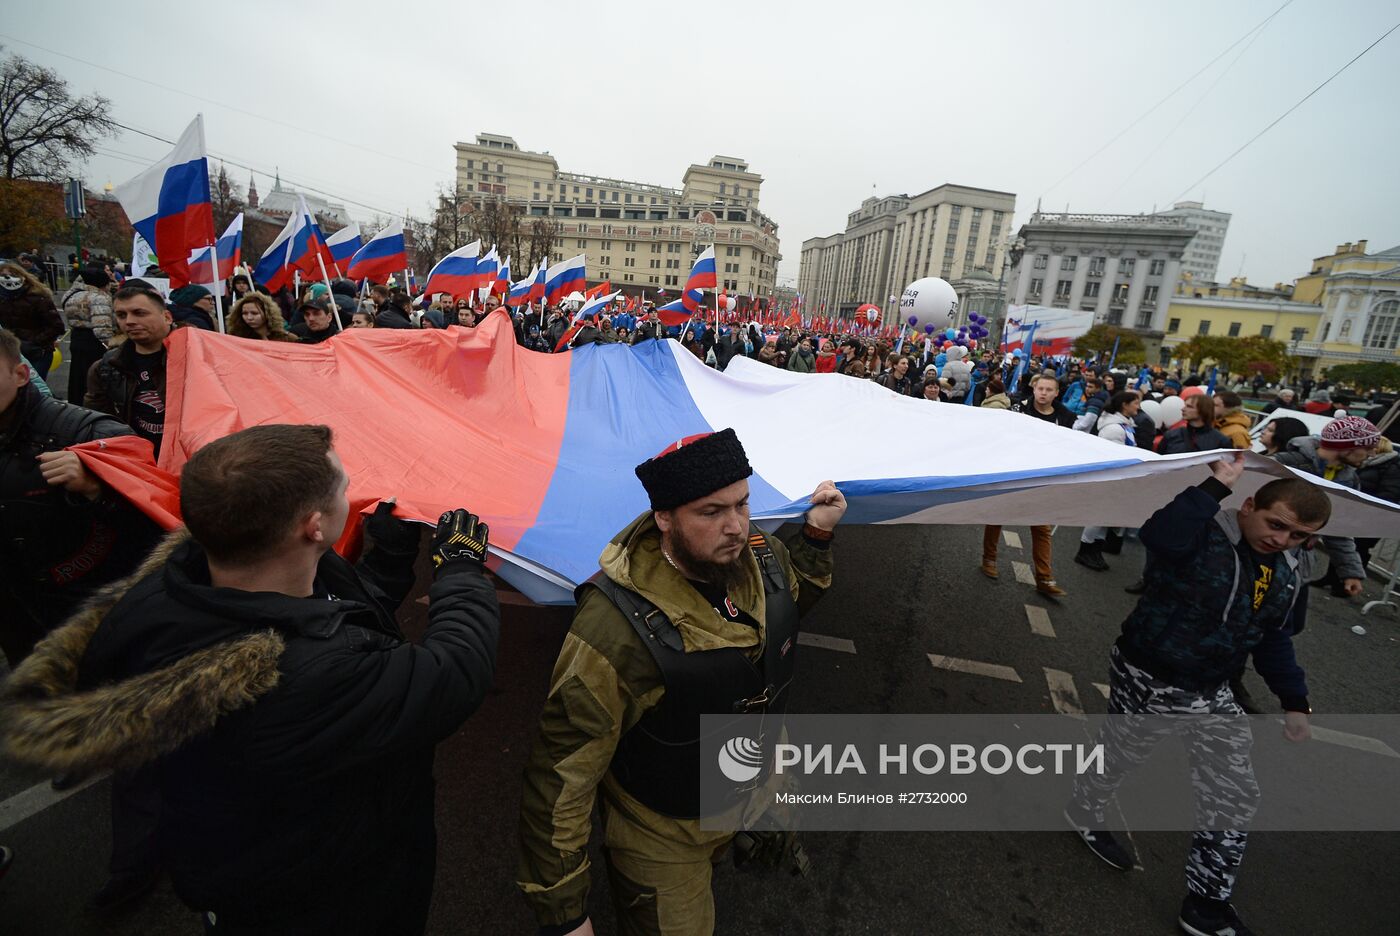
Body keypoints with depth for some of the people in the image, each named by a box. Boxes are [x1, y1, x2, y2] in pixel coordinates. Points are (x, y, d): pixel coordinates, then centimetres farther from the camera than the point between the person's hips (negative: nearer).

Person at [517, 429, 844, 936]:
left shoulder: (761, 553, -18)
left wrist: (816, 533, -7)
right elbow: (562, 775, -28)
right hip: (663, 834, -6)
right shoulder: (617, 627, -38)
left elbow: (792, 596, 9)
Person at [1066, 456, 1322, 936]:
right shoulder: (1202, 535, -20)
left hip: (1213, 694, 7)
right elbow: (1159, 534, -46)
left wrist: (1295, 702, 12)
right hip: (1146, 684, -7)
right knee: (1116, 759, 14)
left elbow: (1274, 639, 15)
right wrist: (1216, 485, -38)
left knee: (1236, 798, 9)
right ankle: (1084, 815, 46)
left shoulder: (1285, 571, 4)